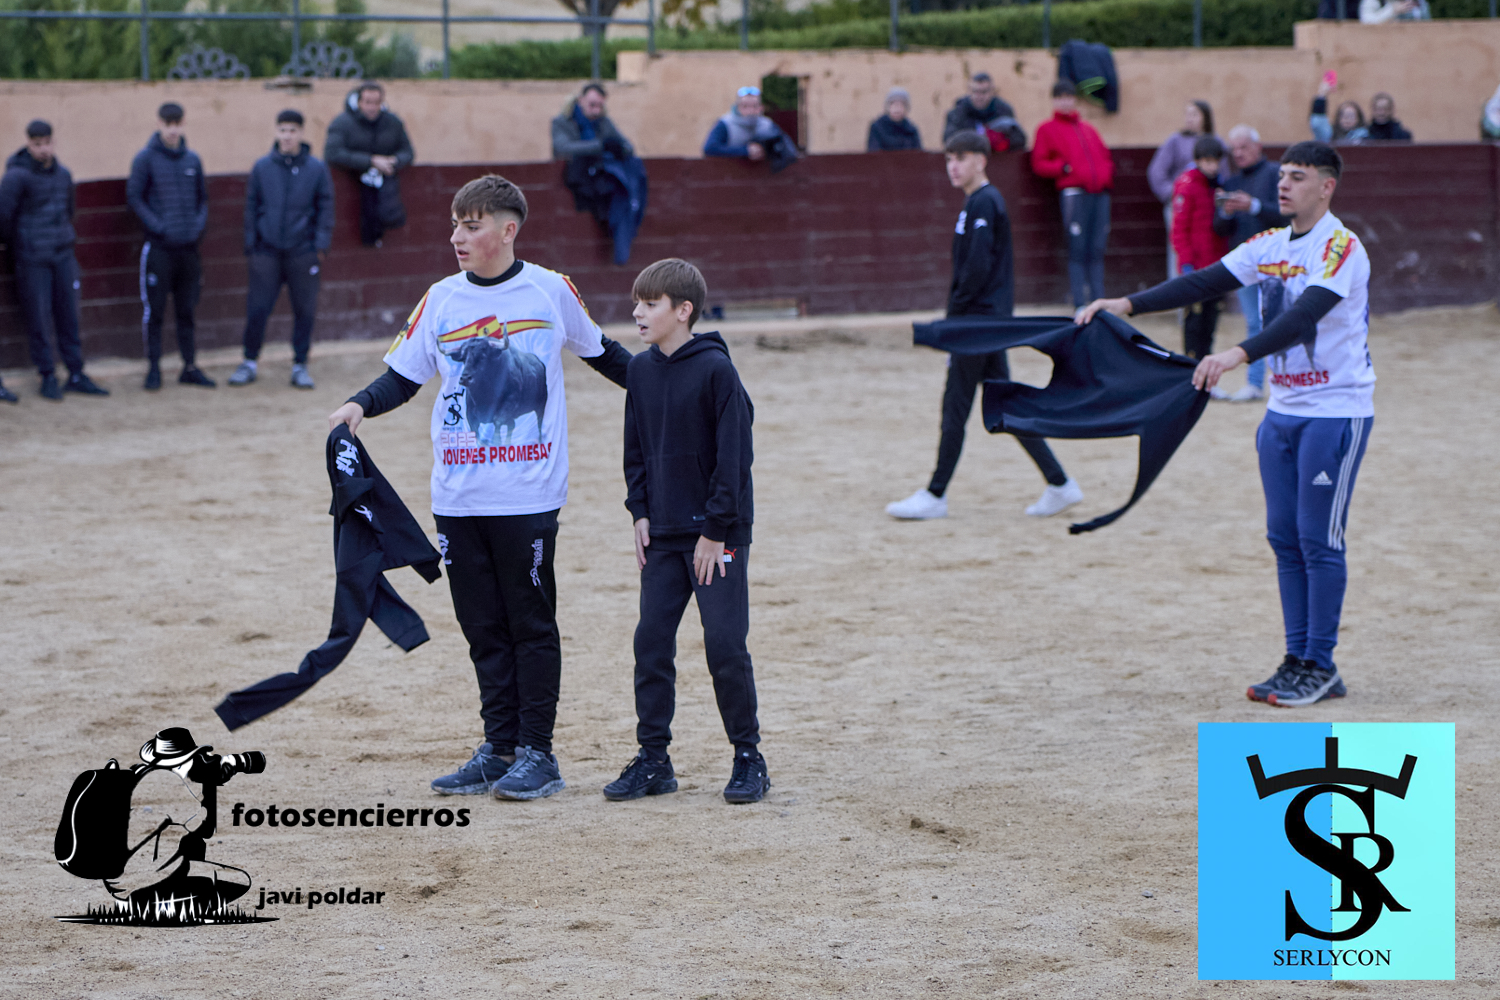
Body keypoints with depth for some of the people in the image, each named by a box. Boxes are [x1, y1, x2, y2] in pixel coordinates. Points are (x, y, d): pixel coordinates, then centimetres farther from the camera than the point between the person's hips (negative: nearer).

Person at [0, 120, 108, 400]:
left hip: (63, 256, 5)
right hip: (32, 260, -5)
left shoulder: (63, 174, 8)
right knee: (37, 319, 0)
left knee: (68, 317, 7)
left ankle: (76, 375, 13)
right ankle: (48, 377, 8)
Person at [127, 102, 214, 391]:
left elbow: (203, 197, 17)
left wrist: (199, 224, 1)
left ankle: (190, 367, 17)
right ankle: (153, 368, 6)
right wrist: (157, 226, -12)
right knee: (155, 310, -1)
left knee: (186, 310, 10)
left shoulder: (192, 160, 9)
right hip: (158, 247, -4)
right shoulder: (146, 159, -3)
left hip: (188, 246, 4)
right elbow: (134, 197, -4)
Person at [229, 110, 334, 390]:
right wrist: (250, 243, 4)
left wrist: (321, 244, -3)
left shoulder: (316, 168, 0)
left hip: (303, 252, 0)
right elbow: (251, 206, 9)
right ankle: (250, 362, 15)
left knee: (305, 311, 3)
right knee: (257, 309, -1)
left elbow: (325, 207, 4)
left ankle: (300, 365, 16)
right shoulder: (262, 167, 3)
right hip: (267, 250, 0)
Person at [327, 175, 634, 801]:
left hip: (529, 496, -3)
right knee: (483, 627, 7)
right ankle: (498, 750, 14)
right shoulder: (442, 301, 5)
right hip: (458, 497, 3)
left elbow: (599, 352, 16)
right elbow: (403, 375, 9)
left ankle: (537, 752, 6)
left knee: (532, 623, 0)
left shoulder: (551, 292, 0)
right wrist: (360, 404, -9)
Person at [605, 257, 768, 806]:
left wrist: (716, 531, -13)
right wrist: (640, 513, 5)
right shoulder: (641, 370, 7)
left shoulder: (715, 369, -12)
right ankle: (653, 759, 13)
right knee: (651, 642, 5)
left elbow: (734, 455, -13)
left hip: (718, 535, -6)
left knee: (725, 644, -6)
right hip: (663, 534, 6)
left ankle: (749, 758, 6)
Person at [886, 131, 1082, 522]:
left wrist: (954, 315, -16)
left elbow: (977, 268, -22)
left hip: (979, 318, -10)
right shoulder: (983, 201, 16)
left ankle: (935, 496, 2)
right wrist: (956, 318, 15)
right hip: (990, 320, 10)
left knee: (956, 405, -4)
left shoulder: (982, 203, -14)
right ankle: (1059, 483, 11)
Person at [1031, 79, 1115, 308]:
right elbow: (1039, 163, 5)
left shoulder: (1088, 129, 26)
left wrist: (1108, 172, 9)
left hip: (1100, 192, 4)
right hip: (1073, 192, -4)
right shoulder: (1048, 129, 11)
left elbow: (1105, 156, 29)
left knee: (1097, 250, 1)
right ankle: (1080, 303, -8)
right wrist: (1063, 167, -9)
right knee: (1077, 249, -8)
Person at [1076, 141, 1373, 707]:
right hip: (1283, 408, 8)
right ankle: (1298, 659, 15)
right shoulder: (1270, 246, 9)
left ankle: (1321, 666, 4)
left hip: (1335, 411, -8)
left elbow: (1305, 314, -29)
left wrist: (1239, 354, -41)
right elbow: (1204, 284, 5)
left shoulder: (1341, 248, -15)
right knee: (1284, 537, 8)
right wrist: (1127, 305, -6)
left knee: (1319, 540, -4)